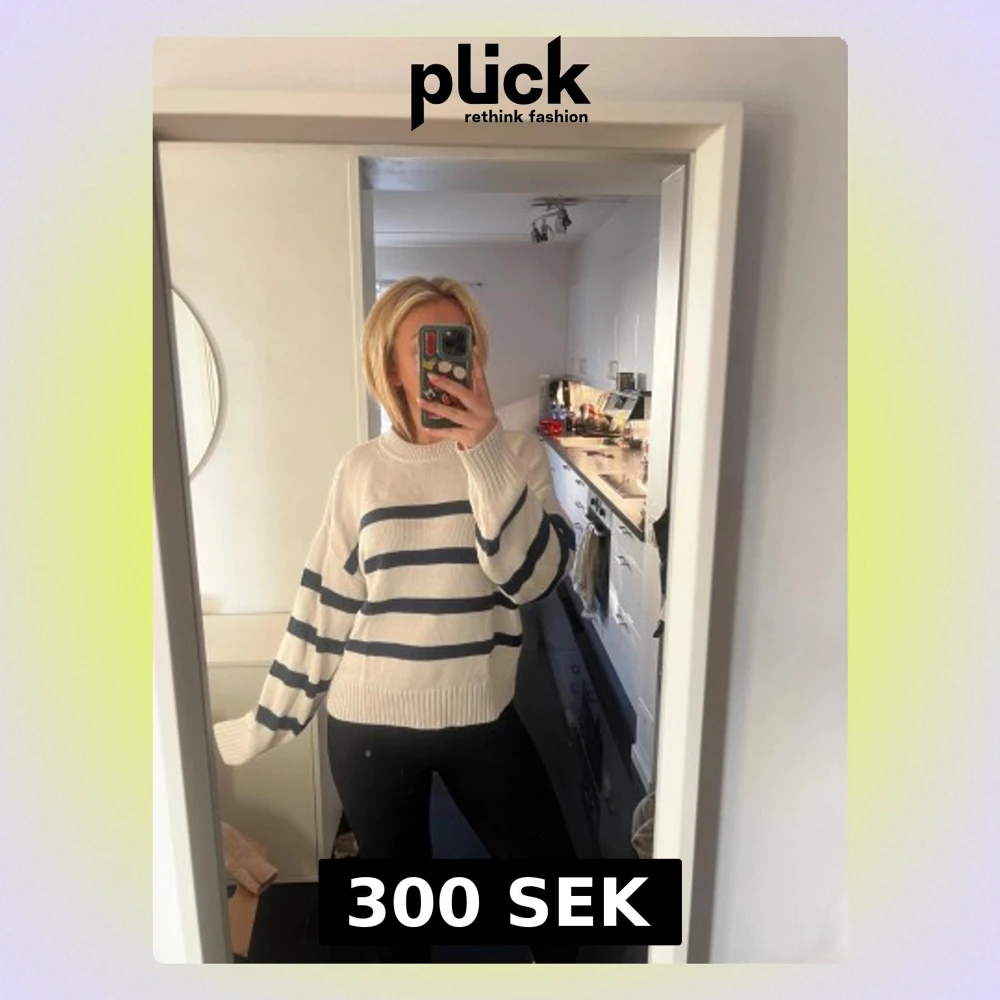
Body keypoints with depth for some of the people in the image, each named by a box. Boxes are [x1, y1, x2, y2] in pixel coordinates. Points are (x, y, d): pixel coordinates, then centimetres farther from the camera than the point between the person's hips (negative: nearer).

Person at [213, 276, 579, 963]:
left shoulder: (515, 452, -7)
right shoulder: (361, 469, -5)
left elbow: (538, 577, -20)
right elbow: (324, 607, 0)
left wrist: (485, 453, -30)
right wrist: (266, 723, 4)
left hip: (481, 718, 0)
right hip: (369, 726, 1)